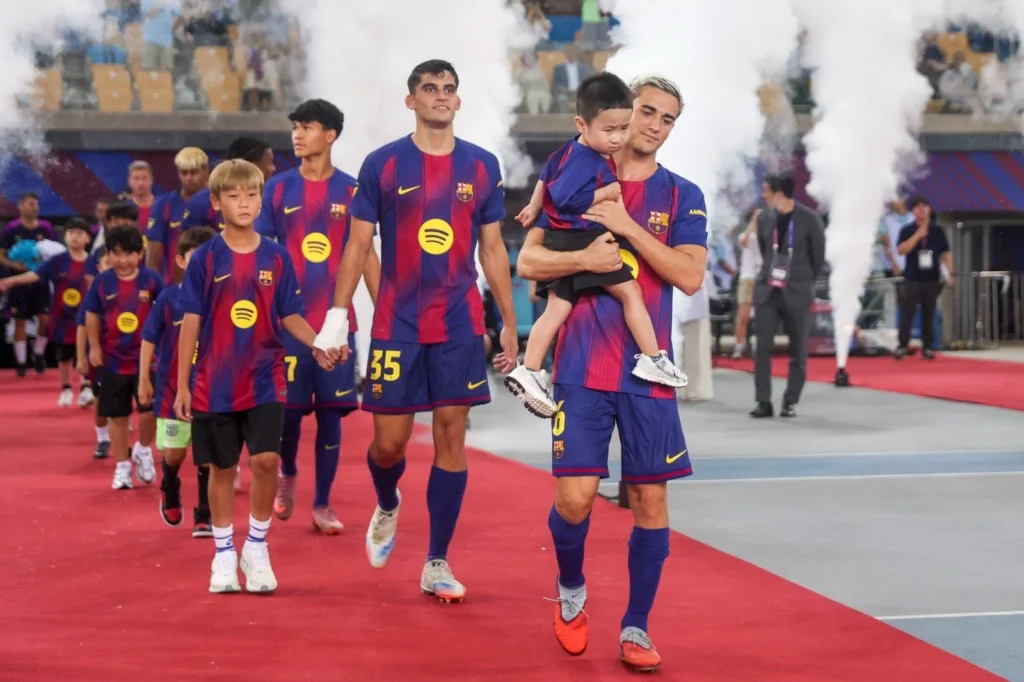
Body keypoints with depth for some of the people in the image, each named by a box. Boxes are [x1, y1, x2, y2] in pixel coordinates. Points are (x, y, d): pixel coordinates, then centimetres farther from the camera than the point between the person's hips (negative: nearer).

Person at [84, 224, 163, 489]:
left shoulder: (151, 279, -9)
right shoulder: (102, 282, -5)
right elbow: (91, 316, 4)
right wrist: (94, 348, 3)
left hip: (146, 358, -1)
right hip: (113, 360, 1)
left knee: (151, 410, -6)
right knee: (118, 416, 9)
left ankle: (143, 450, 23)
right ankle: (122, 466, 21)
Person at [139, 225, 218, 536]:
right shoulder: (169, 297, -5)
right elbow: (149, 339, 2)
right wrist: (144, 379, 2)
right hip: (173, 388, 0)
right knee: (173, 452, 5)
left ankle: (205, 517, 12)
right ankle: (170, 493, 36)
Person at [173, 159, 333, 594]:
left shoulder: (276, 258, 2)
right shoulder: (206, 259, -3)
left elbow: (290, 316, 7)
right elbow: (190, 323, -1)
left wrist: (319, 343, -12)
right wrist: (182, 385, -3)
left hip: (264, 381, 1)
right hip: (215, 383, -1)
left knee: (266, 459, -11)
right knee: (222, 468, 7)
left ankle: (257, 548, 7)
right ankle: (224, 556, 21)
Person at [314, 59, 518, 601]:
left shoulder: (482, 167, 6)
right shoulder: (382, 165, 0)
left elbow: (492, 250, 11)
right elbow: (358, 245, 2)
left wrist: (509, 324, 8)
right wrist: (337, 315, -5)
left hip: (460, 324, 1)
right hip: (396, 325, -1)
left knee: (452, 438, -1)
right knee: (389, 441, 1)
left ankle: (437, 564, 8)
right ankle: (387, 507, 36)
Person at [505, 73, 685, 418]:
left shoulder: (569, 152, 11)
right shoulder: (583, 161, -20)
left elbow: (546, 176, 25)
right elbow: (566, 199, -27)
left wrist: (534, 207, 39)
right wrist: (607, 193, -20)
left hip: (564, 244, 10)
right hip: (580, 243, -10)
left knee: (557, 309, 9)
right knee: (630, 291, -4)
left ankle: (528, 373, 6)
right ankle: (652, 360, -1)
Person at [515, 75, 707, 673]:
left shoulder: (683, 196, 6)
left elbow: (690, 276, -7)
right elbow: (528, 260, 2)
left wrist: (629, 227, -14)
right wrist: (584, 258, -16)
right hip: (583, 368, -1)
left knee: (651, 497, 1)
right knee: (575, 495, -9)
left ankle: (636, 627, 14)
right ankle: (571, 589, 21)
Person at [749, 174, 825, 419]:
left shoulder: (810, 219, -6)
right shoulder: (764, 218, 4)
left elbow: (818, 256, 2)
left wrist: (804, 281, 10)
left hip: (797, 292, -3)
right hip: (767, 289, 3)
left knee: (797, 350, 3)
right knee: (763, 346, -3)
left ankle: (790, 402, 13)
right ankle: (763, 402, 1)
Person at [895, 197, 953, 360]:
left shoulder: (937, 232, 8)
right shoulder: (907, 230, 2)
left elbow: (946, 253, 9)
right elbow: (901, 250, -11)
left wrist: (950, 272, -4)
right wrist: (918, 235, -16)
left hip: (932, 279, 2)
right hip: (912, 279, -2)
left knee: (929, 315, 4)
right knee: (907, 314, -5)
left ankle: (927, 348, 8)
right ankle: (902, 347, -3)